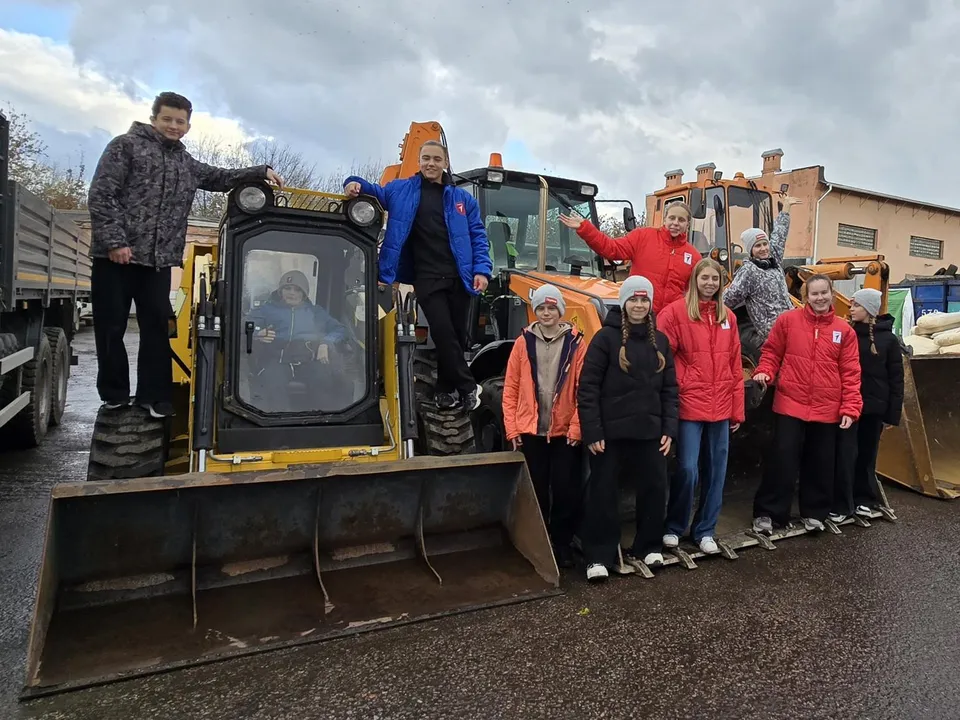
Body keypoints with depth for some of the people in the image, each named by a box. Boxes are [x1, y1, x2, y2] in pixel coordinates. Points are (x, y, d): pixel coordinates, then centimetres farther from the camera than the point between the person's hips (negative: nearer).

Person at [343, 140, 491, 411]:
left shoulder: (462, 198, 12)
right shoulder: (401, 190, 10)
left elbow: (478, 237, 9)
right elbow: (375, 191, 19)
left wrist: (482, 270, -3)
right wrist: (356, 183, -4)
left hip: (459, 278, 2)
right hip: (427, 280, -2)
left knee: (457, 335, 6)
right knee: (444, 334, -11)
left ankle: (445, 389, 23)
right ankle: (468, 387, 4)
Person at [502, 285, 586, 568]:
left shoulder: (576, 343, -1)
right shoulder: (523, 343, 3)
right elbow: (510, 389, 3)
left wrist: (577, 427, -9)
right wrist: (512, 428, -1)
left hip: (565, 432, -1)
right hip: (531, 431, 1)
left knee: (566, 491, 5)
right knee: (536, 490, 11)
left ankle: (562, 545, 22)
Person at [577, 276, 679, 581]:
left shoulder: (660, 340, 9)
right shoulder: (606, 337, -7)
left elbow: (669, 388, 12)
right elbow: (588, 387, -10)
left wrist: (669, 428, 3)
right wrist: (591, 431, -14)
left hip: (650, 431, 5)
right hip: (611, 431, -5)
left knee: (655, 488, 12)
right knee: (604, 493, 2)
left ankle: (649, 546, 31)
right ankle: (599, 556, 13)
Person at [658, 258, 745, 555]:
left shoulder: (728, 317, 11)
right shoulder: (675, 312, -5)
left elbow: (735, 367, 12)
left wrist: (737, 409, 11)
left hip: (721, 407, 5)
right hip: (690, 405, -5)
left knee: (717, 470, 10)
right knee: (687, 469, -6)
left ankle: (705, 531, 25)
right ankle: (674, 527, 16)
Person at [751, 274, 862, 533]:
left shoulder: (844, 330, 3)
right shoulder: (788, 320, -2)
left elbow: (850, 372, 2)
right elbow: (772, 351, 5)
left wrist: (850, 408, -4)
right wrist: (764, 371, -15)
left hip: (827, 410, 3)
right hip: (790, 405, -2)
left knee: (820, 464, 13)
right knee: (783, 460, -1)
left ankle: (815, 512, 30)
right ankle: (766, 512, 11)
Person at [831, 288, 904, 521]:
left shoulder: (888, 339, -1)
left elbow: (896, 379, 1)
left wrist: (893, 413, -2)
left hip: (874, 406, 1)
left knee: (867, 454, 12)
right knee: (845, 453, -4)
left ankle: (864, 499, 27)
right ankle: (841, 504, 4)